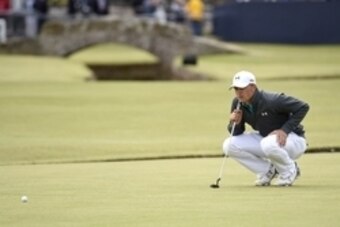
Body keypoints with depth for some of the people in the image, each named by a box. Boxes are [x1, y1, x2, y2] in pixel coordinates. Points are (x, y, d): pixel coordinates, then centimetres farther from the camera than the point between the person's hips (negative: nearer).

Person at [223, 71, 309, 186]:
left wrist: (285, 130, -27)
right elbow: (236, 133, 3)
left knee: (269, 144, -41)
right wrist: (235, 123, -21)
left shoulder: (271, 101, -27)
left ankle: (289, 170, -8)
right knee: (229, 145, -11)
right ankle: (268, 170, 4)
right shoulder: (237, 104, -8)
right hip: (265, 139, 7)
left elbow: (303, 107, -23)